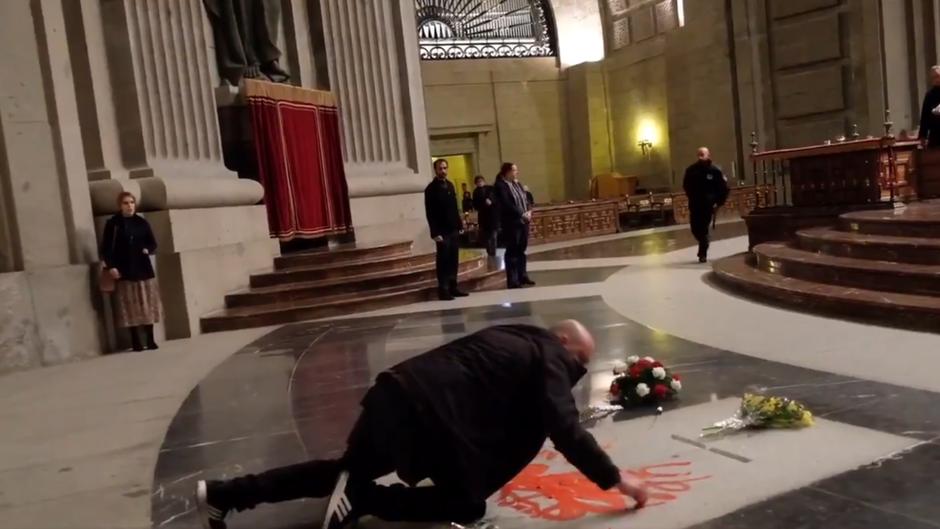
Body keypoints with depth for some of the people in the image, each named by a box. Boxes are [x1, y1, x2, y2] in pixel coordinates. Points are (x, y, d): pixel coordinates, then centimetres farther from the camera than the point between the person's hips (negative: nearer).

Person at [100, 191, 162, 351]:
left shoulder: (142, 222, 8)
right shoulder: (112, 223, 0)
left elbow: (153, 243, 13)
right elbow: (106, 247, -2)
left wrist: (148, 250, -9)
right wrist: (110, 266, -13)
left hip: (144, 269, 3)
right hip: (124, 272, -3)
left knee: (148, 306, 4)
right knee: (131, 308, -3)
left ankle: (150, 340, 11)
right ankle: (136, 342, 3)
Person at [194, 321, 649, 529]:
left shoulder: (517, 339, 25)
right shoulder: (550, 359, -1)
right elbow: (564, 429, -11)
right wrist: (616, 479, -5)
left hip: (399, 395, 9)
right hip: (426, 413, -9)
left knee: (350, 470, 25)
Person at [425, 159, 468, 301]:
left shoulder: (450, 185, 13)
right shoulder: (431, 189, -7)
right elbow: (430, 213, -11)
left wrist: (460, 225, 10)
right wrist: (435, 232, -17)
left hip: (454, 229, 6)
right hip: (442, 231, -6)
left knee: (454, 260, 8)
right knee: (443, 260, -3)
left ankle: (453, 287, 14)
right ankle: (443, 289, 2)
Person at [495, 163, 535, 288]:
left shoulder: (517, 184, 14)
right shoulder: (501, 185, -12)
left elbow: (525, 199, 14)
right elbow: (507, 205, -20)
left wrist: (529, 211, -4)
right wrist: (522, 214, -19)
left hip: (523, 221, 8)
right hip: (511, 223, -8)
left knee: (521, 250, 12)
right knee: (512, 251, -3)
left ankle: (522, 275, 21)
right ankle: (512, 280, 1)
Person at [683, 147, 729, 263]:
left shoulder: (715, 170, -8)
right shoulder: (691, 170, 0)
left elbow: (724, 188, -2)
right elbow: (686, 185, 15)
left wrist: (719, 202, -7)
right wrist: (691, 197, 9)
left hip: (708, 205, -3)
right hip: (695, 204, 3)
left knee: (704, 229, -4)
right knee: (695, 229, 5)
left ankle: (703, 253, 6)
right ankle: (704, 245, 32)